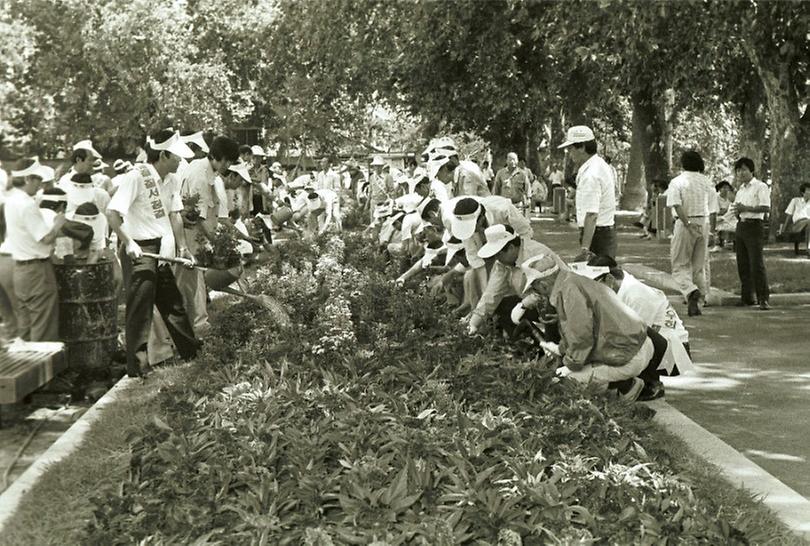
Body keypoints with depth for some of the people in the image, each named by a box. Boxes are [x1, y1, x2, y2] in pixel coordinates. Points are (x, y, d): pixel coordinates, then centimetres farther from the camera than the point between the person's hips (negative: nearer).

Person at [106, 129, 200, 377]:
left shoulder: (171, 180, 8)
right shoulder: (136, 177, -17)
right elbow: (112, 212, -20)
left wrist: (183, 247, 4)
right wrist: (128, 243, -27)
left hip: (163, 252, 8)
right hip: (141, 250, -8)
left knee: (172, 302, 18)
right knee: (140, 305, -5)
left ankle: (192, 352, 30)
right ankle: (137, 362, 0)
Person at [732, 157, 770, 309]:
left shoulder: (760, 187, -6)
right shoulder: (740, 189, 18)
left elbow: (766, 207, -15)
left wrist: (746, 208, -19)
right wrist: (737, 210, 0)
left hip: (754, 226, -8)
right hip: (740, 226, 8)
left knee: (757, 264, -11)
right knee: (742, 264, 9)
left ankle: (763, 299, -9)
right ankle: (746, 297, 17)